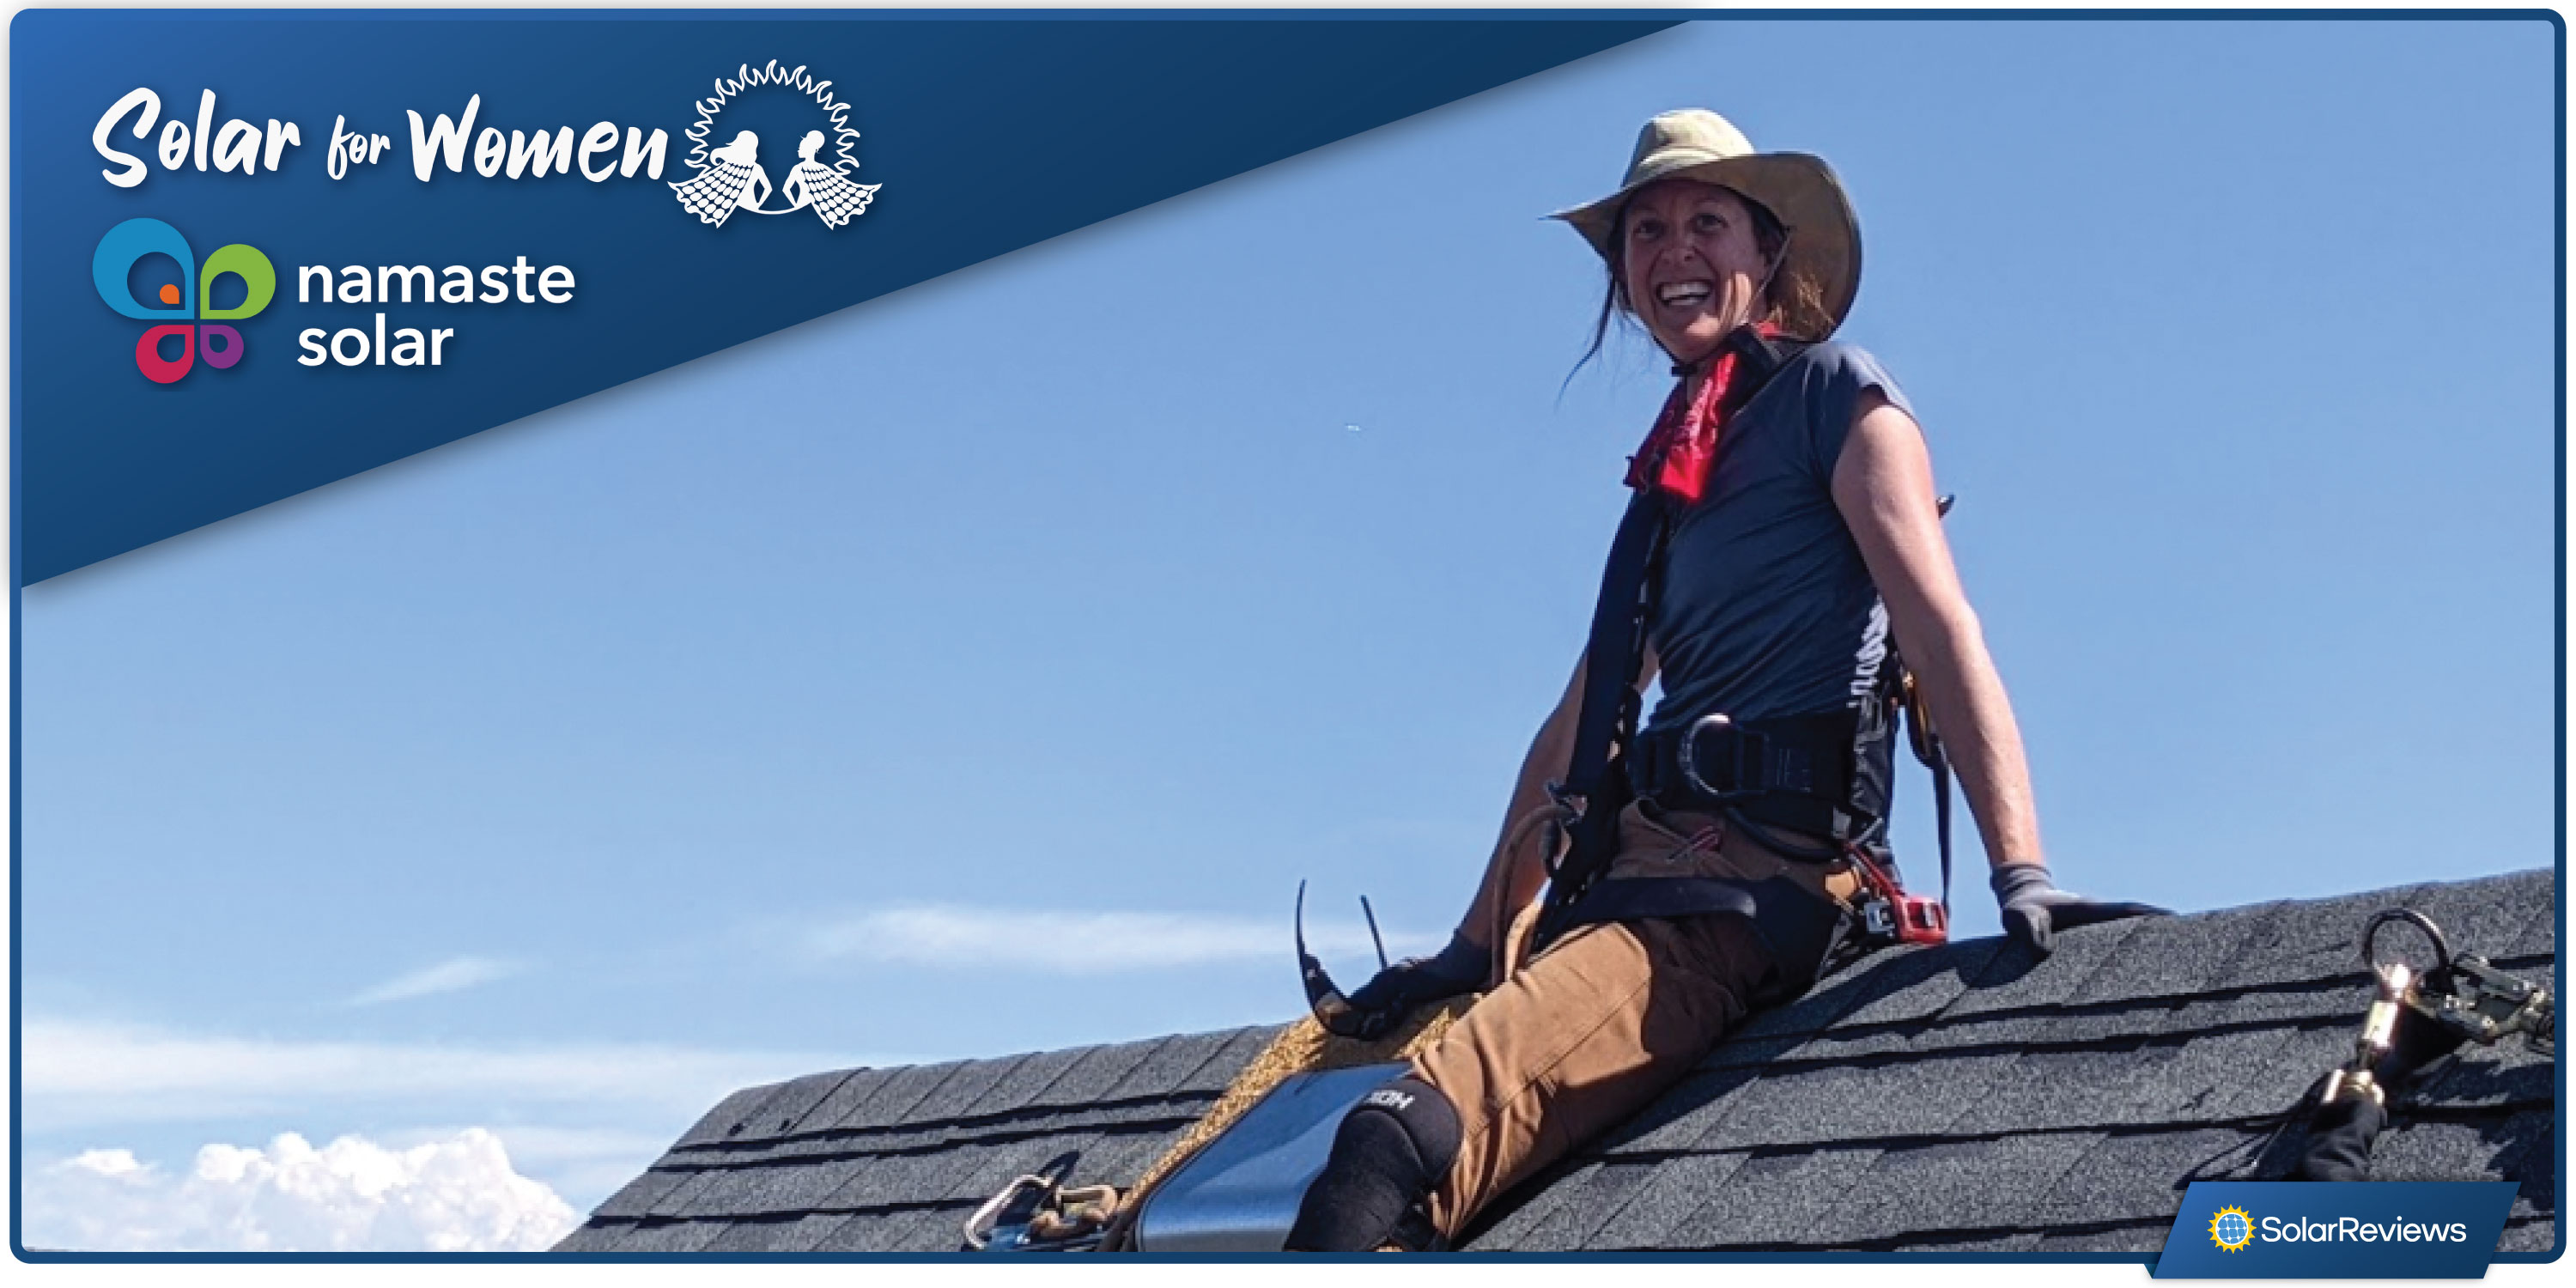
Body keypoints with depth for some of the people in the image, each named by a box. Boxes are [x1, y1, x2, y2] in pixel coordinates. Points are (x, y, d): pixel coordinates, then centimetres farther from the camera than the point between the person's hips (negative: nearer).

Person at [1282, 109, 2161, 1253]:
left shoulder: (1833, 389, 5)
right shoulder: (1671, 476, 29)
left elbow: (1938, 622, -8)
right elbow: (1577, 727, 30)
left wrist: (2020, 873, -21)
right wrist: (1474, 949, 25)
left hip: (1769, 859, -9)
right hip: (1647, 852, 9)